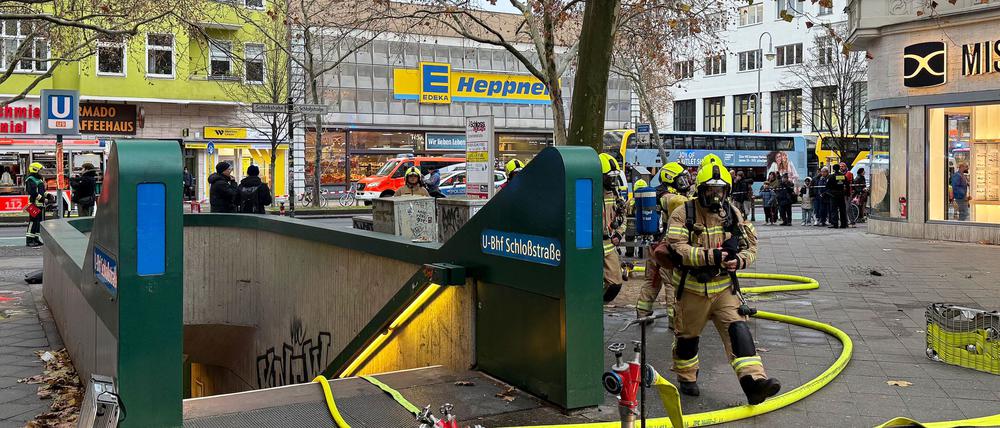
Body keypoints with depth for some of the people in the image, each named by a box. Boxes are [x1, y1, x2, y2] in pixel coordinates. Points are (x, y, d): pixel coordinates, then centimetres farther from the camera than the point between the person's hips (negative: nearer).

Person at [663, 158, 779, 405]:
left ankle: (753, 380, -17)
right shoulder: (683, 214, -11)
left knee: (738, 331, -12)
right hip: (692, 289, -3)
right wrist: (710, 256, -30)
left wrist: (739, 260, -14)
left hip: (724, 287, 3)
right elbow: (678, 249, -21)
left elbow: (751, 245, 8)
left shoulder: (733, 215, 4)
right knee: (687, 336, 11)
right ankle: (687, 379, 32)